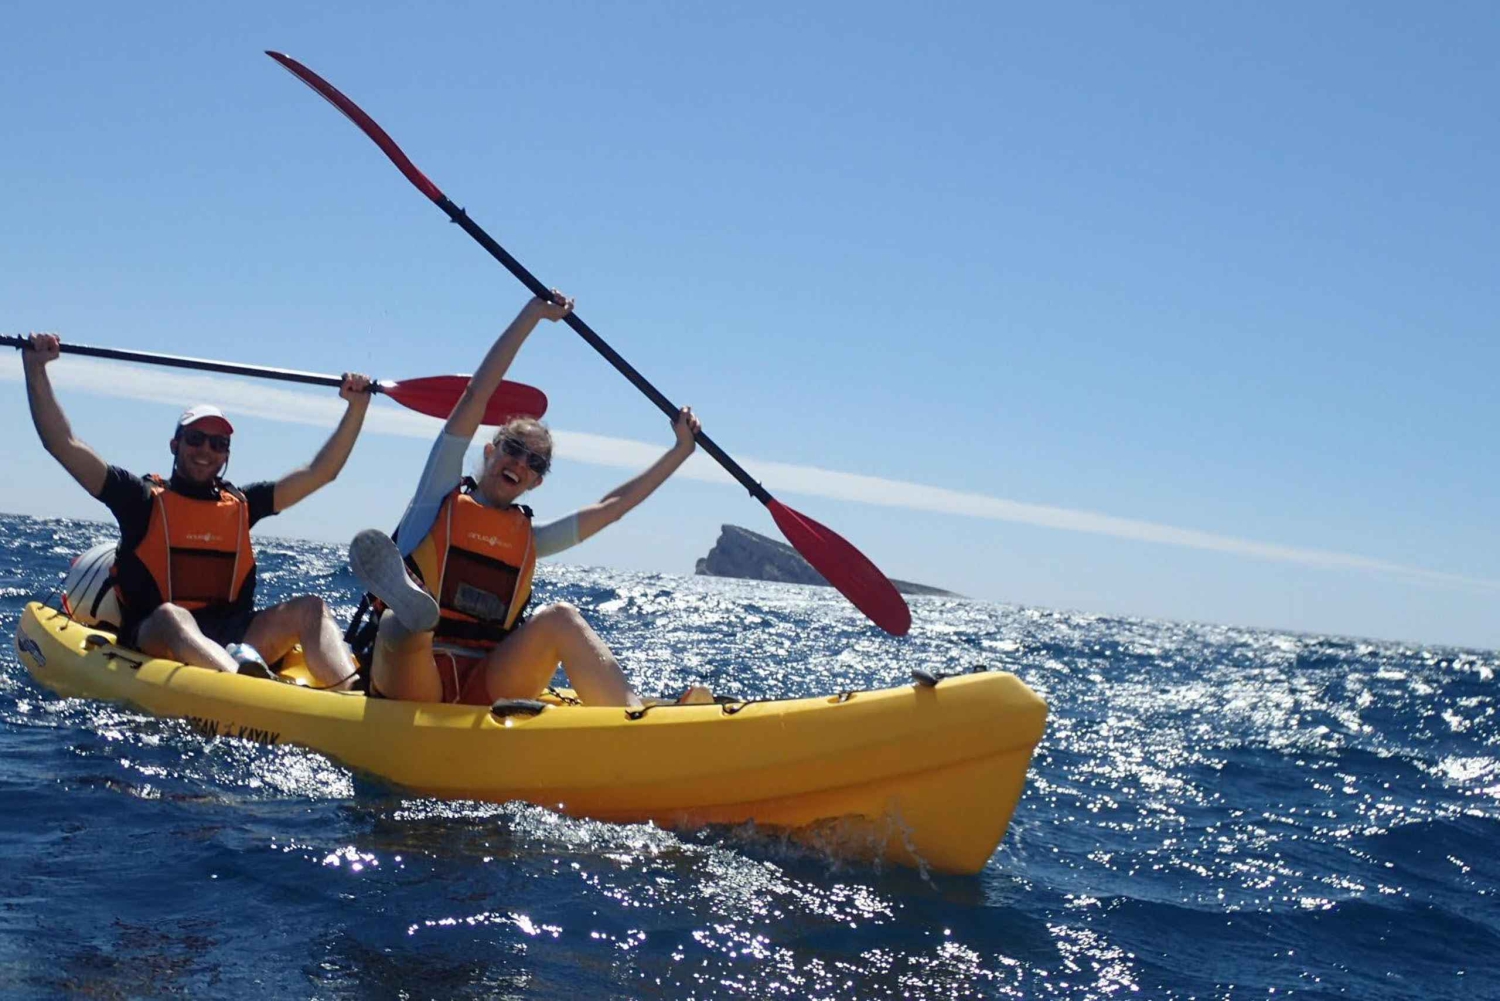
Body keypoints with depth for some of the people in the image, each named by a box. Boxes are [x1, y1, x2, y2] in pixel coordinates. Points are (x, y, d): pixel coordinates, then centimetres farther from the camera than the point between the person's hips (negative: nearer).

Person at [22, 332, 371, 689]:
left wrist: (357, 405, 16)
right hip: (154, 640, -4)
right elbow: (62, 444, 6)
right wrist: (35, 367, 1)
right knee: (171, 616, -38)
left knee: (310, 608, -19)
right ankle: (246, 681, -72)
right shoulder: (143, 499, 12)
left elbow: (320, 472, 21)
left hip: (232, 641, 4)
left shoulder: (241, 505, 21)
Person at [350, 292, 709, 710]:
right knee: (400, 625, -37)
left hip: (485, 690, 3)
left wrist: (682, 449, 25)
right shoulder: (440, 500, 10)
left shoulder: (529, 540, 21)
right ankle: (410, 608, -76)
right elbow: (476, 395, 5)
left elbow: (612, 506, 24)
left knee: (559, 617, -24)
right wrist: (534, 313, 4)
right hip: (413, 683, -3)